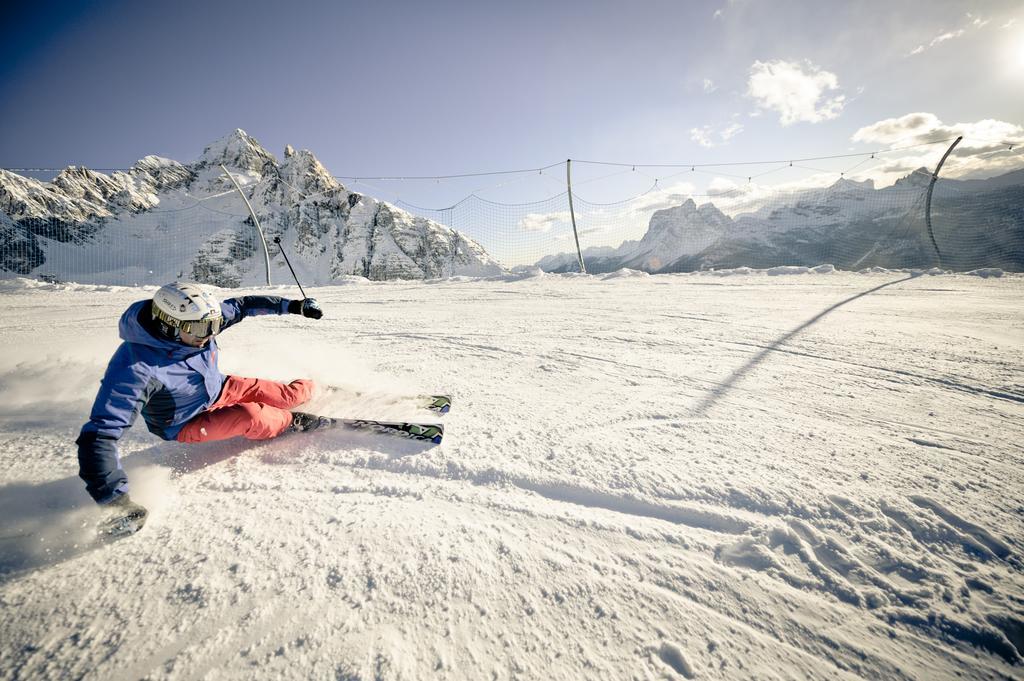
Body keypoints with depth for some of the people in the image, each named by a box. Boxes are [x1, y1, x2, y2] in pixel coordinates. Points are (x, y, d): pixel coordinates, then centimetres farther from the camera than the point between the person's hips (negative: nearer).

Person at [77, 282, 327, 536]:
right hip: (186, 424, -5)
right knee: (250, 417, -29)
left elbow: (241, 306, -7)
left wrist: (292, 305, -7)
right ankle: (293, 422, 1)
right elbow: (100, 433, -39)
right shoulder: (137, 368, -39)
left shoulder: (197, 321, -23)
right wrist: (113, 500, -45)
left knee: (286, 395, -6)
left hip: (219, 389, 5)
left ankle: (307, 389, 28)